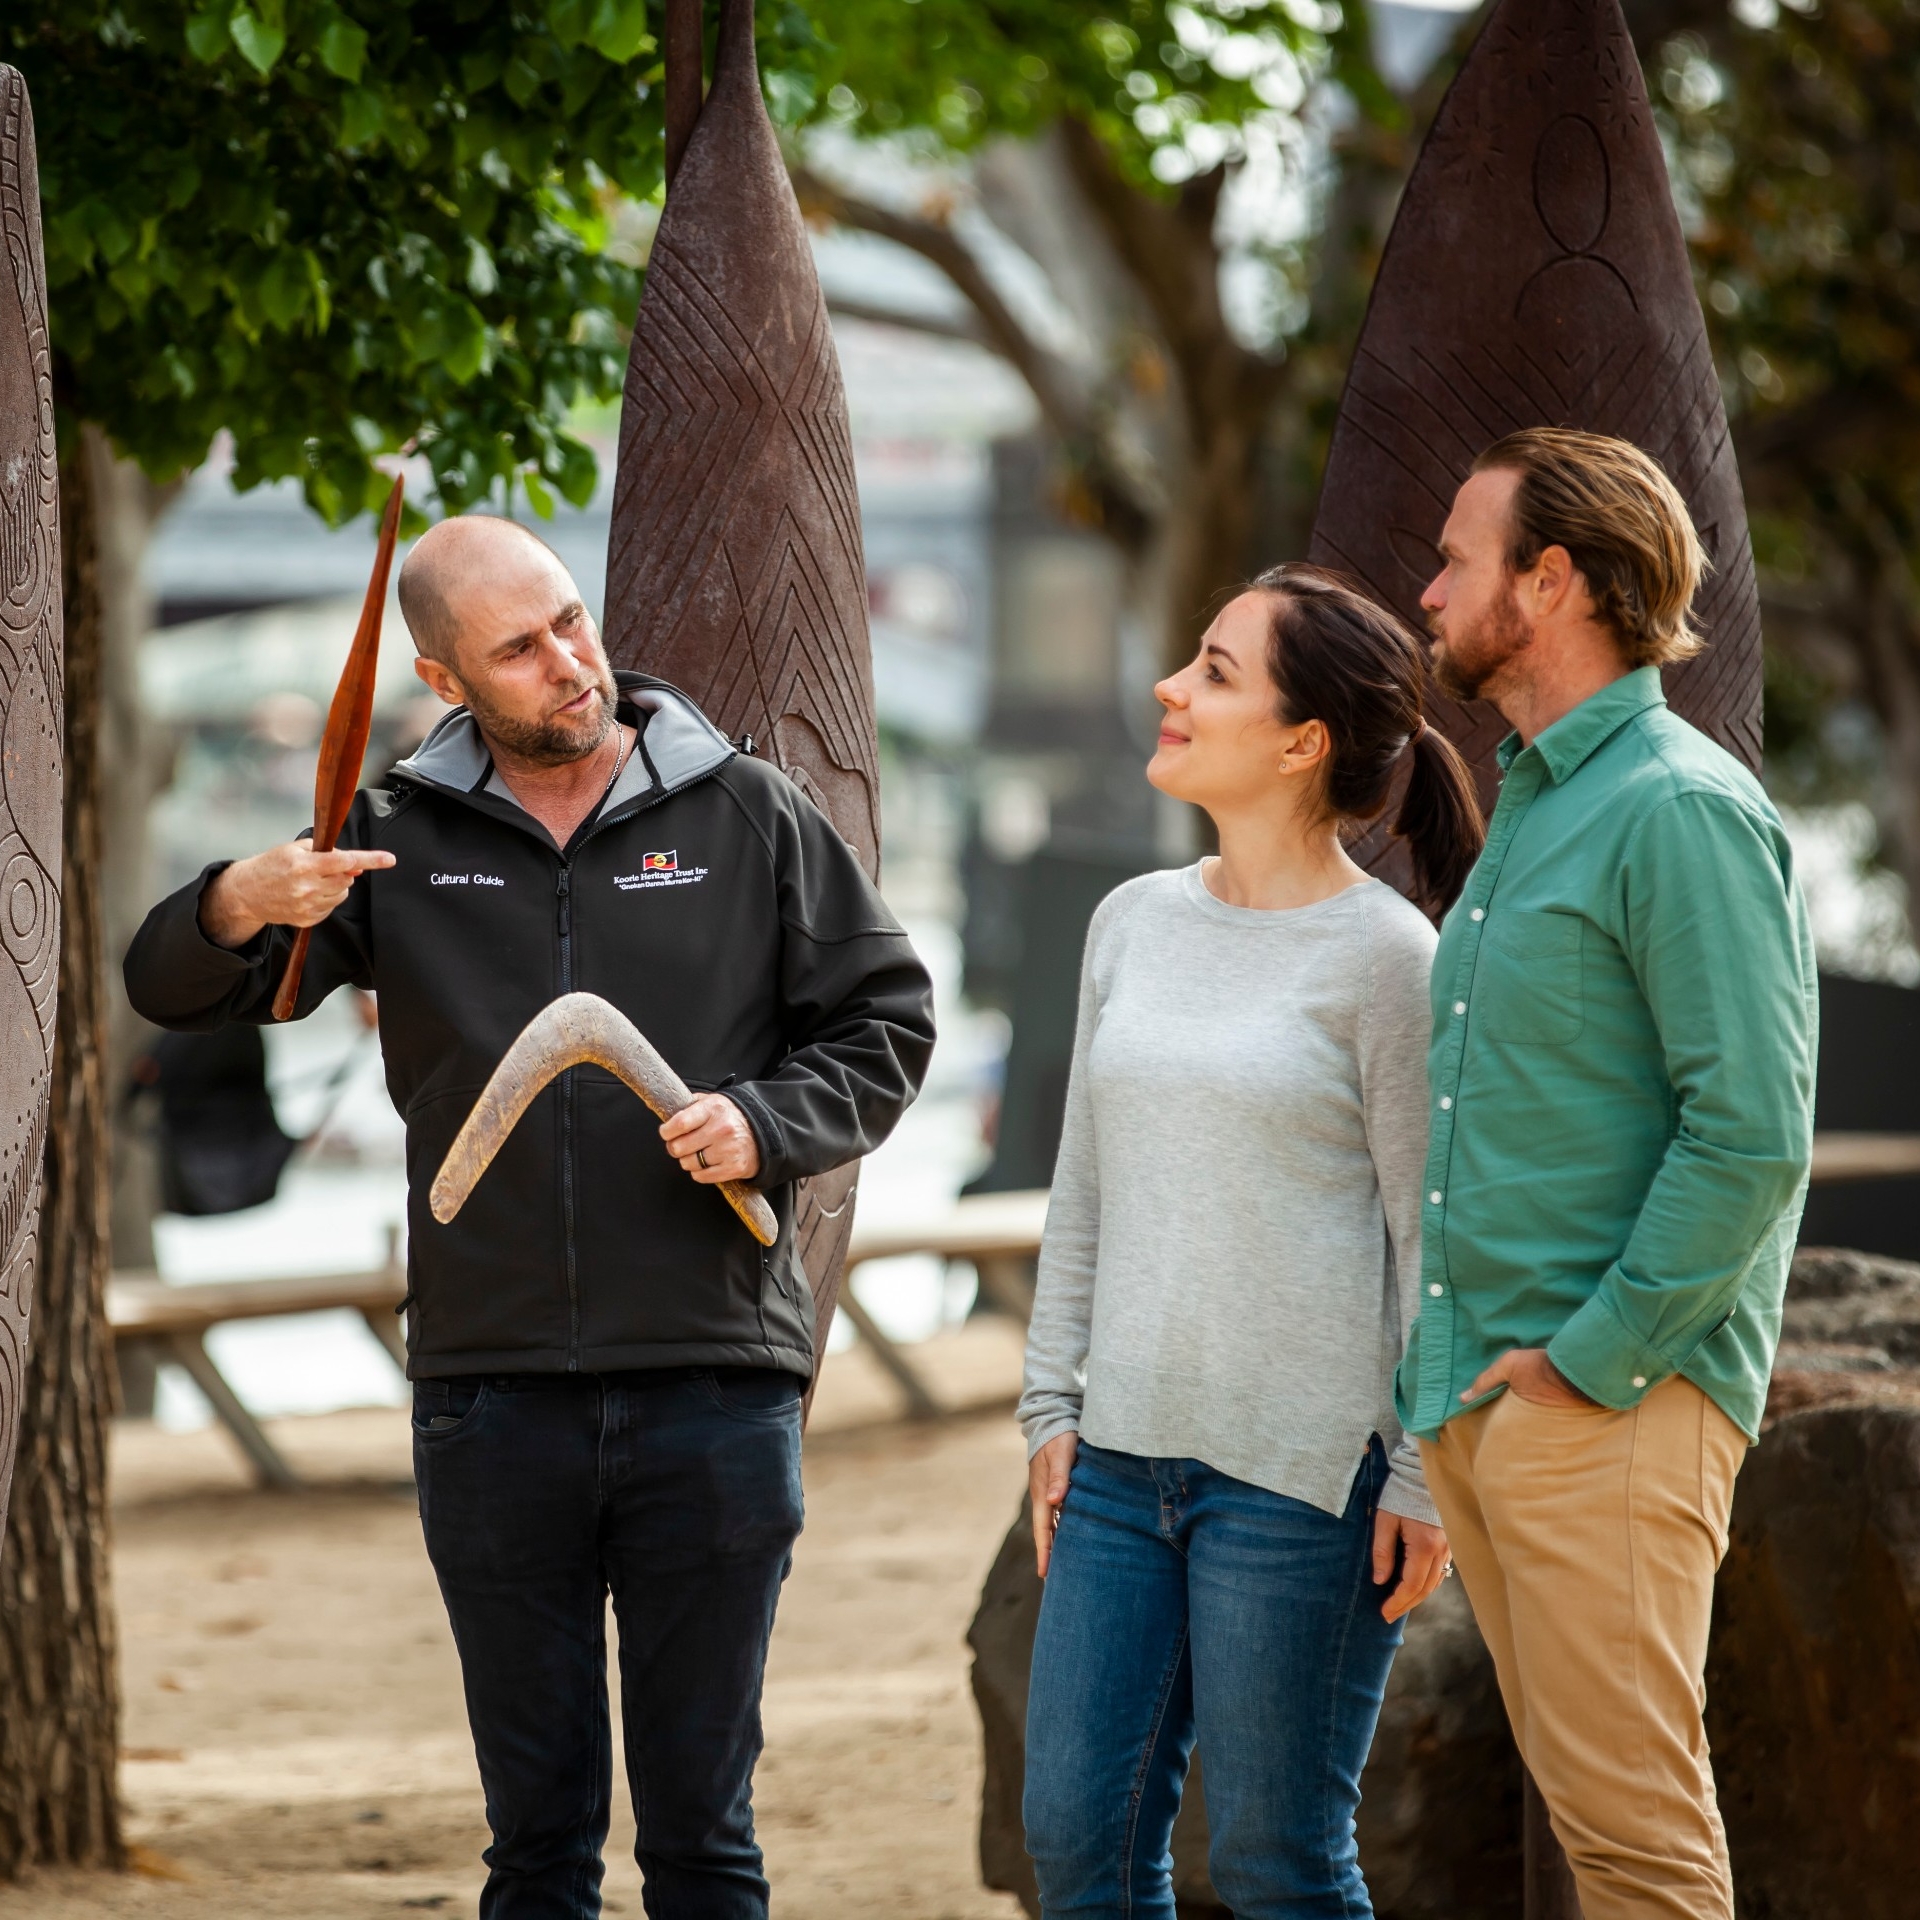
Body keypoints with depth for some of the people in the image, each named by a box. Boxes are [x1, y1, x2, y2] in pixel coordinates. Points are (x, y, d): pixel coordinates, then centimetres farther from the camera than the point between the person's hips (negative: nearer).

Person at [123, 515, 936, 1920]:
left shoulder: (750, 817, 4)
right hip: (494, 1402, 1)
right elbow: (174, 991, 5)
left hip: (714, 1387, -1)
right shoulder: (397, 841, 6)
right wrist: (238, 908, -18)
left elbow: (887, 1025, 10)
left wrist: (765, 1122, -9)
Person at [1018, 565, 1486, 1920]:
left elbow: (1434, 1237, -6)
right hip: (1122, 1458, 6)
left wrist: (1423, 1478, -9)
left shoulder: (1384, 957, -7)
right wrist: (1054, 1406, 12)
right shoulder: (1134, 925, 12)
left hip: (1302, 1477, -6)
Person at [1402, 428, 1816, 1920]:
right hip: (1476, 1392, 10)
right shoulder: (1533, 806, 18)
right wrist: (1452, 1361, 17)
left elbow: (1755, 1134, -20)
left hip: (1613, 1404, -10)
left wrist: (1598, 1358, -18)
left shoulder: (1684, 813, -13)